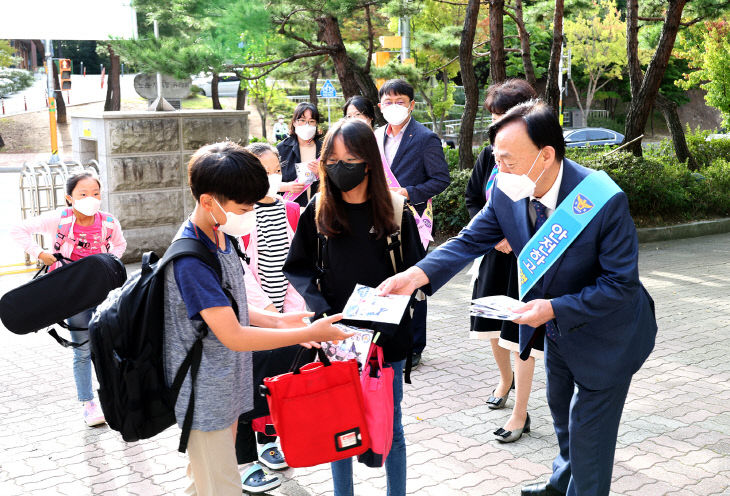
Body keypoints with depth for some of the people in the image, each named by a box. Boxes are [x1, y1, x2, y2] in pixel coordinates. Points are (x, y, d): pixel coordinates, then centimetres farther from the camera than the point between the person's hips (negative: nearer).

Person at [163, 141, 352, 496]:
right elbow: (233, 336, -26)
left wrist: (277, 321, 1)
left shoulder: (221, 237, 4)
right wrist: (309, 333, -22)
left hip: (225, 387, 9)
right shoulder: (191, 260, -26)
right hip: (205, 399, -9)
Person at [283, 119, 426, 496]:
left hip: (387, 339, -1)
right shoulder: (317, 213, -2)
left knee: (390, 427, 12)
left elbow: (415, 272, -3)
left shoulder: (395, 212, -6)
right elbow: (297, 267, 4)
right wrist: (321, 308, -12)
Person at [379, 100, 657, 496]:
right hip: (556, 328, 7)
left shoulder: (604, 201, -34)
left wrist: (554, 308, -34)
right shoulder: (507, 191, -18)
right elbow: (470, 241, -13)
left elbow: (621, 283, -28)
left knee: (588, 434, 6)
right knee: (561, 411, 29)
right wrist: (415, 275, -28)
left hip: (606, 333, -6)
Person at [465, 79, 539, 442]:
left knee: (520, 334, -2)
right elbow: (472, 199, 11)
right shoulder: (490, 155, 1)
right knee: (493, 326, 19)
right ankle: (505, 379, 48)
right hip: (493, 253, 6)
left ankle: (520, 415, 10)